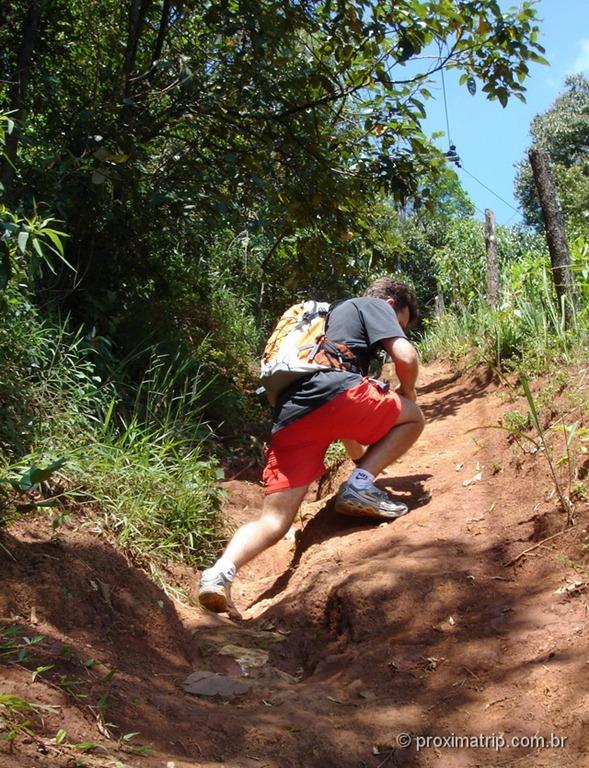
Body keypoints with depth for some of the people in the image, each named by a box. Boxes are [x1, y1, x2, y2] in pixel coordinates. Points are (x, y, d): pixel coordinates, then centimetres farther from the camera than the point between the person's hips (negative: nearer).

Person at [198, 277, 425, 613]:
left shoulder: (329, 316, 43)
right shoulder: (374, 304, 22)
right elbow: (406, 357, 3)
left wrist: (361, 459, 59)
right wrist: (407, 393, 25)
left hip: (289, 417, 7)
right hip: (335, 392, -6)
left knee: (273, 522, 5)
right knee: (413, 418, 19)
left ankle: (221, 571, -22)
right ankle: (361, 485, -2)